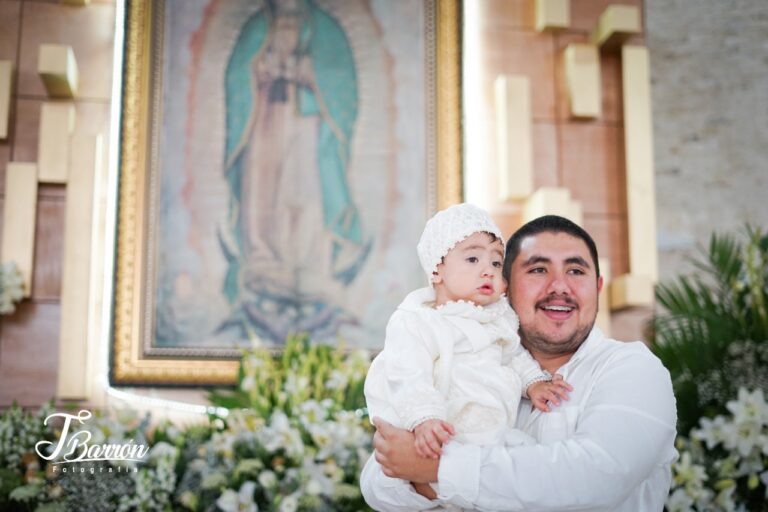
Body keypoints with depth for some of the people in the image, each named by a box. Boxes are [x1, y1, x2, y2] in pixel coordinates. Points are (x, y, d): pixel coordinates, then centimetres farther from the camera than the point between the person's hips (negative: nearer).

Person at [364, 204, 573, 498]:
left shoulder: (500, 317, 17)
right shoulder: (415, 322, -6)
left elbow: (516, 355, 30)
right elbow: (409, 378, -18)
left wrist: (533, 382, 12)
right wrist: (424, 419, -32)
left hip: (497, 432, 7)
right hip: (446, 435, -7)